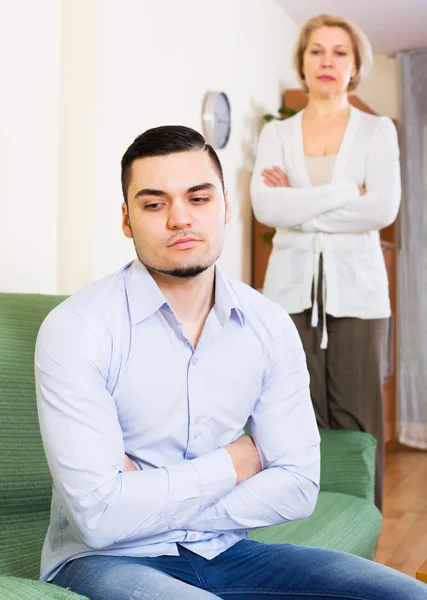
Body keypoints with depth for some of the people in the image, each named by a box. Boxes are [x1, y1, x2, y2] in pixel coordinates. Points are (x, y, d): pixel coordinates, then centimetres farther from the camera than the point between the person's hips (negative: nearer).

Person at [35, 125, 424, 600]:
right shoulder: (76, 329, -15)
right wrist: (233, 463, -11)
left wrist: (154, 500, -14)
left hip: (223, 552, 5)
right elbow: (100, 515, -22)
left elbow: (298, 487, -4)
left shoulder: (271, 328, -1)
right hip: (106, 560, -4)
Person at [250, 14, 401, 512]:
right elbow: (264, 206, -7)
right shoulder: (276, 134, 11)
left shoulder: (378, 130, 8)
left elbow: (384, 209, -8)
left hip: (356, 290, -1)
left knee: (357, 423, -2)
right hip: (293, 290, 1)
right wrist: (346, 192, -10)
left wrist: (299, 206, -7)